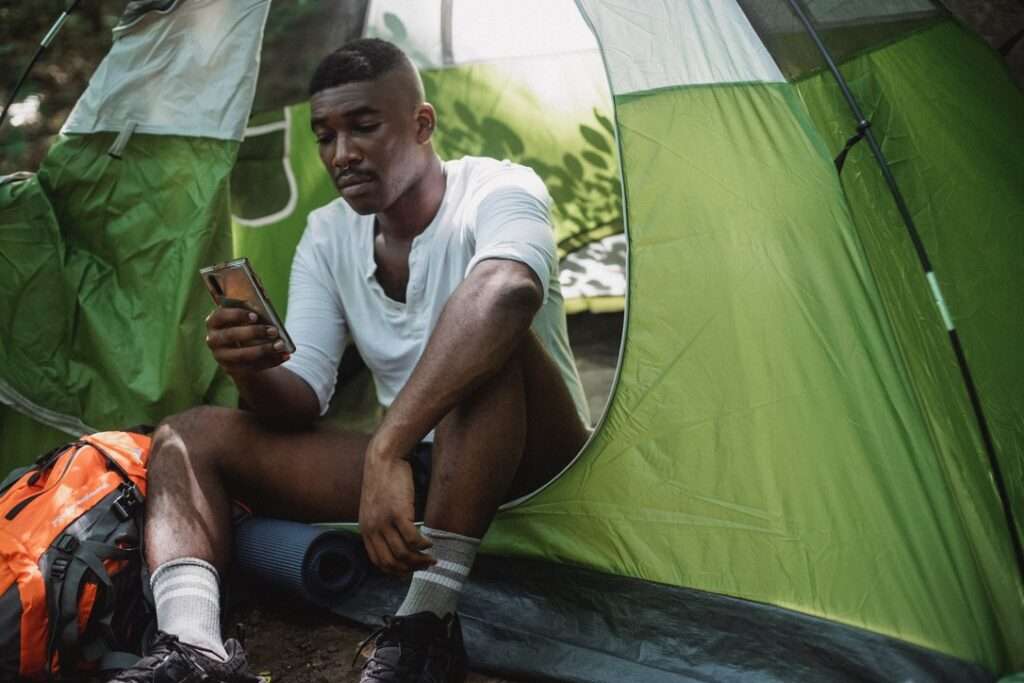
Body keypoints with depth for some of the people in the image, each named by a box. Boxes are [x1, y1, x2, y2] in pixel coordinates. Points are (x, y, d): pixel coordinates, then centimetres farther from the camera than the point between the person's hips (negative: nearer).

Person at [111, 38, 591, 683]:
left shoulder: (498, 190, -17)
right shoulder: (328, 234, 2)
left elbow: (506, 289, -43)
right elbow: (302, 400, -1)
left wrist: (386, 451, -49)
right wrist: (254, 372, -26)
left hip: (535, 464, -6)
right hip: (419, 468, 6)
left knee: (487, 341, -37)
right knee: (190, 434, -4)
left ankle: (428, 625, -33)